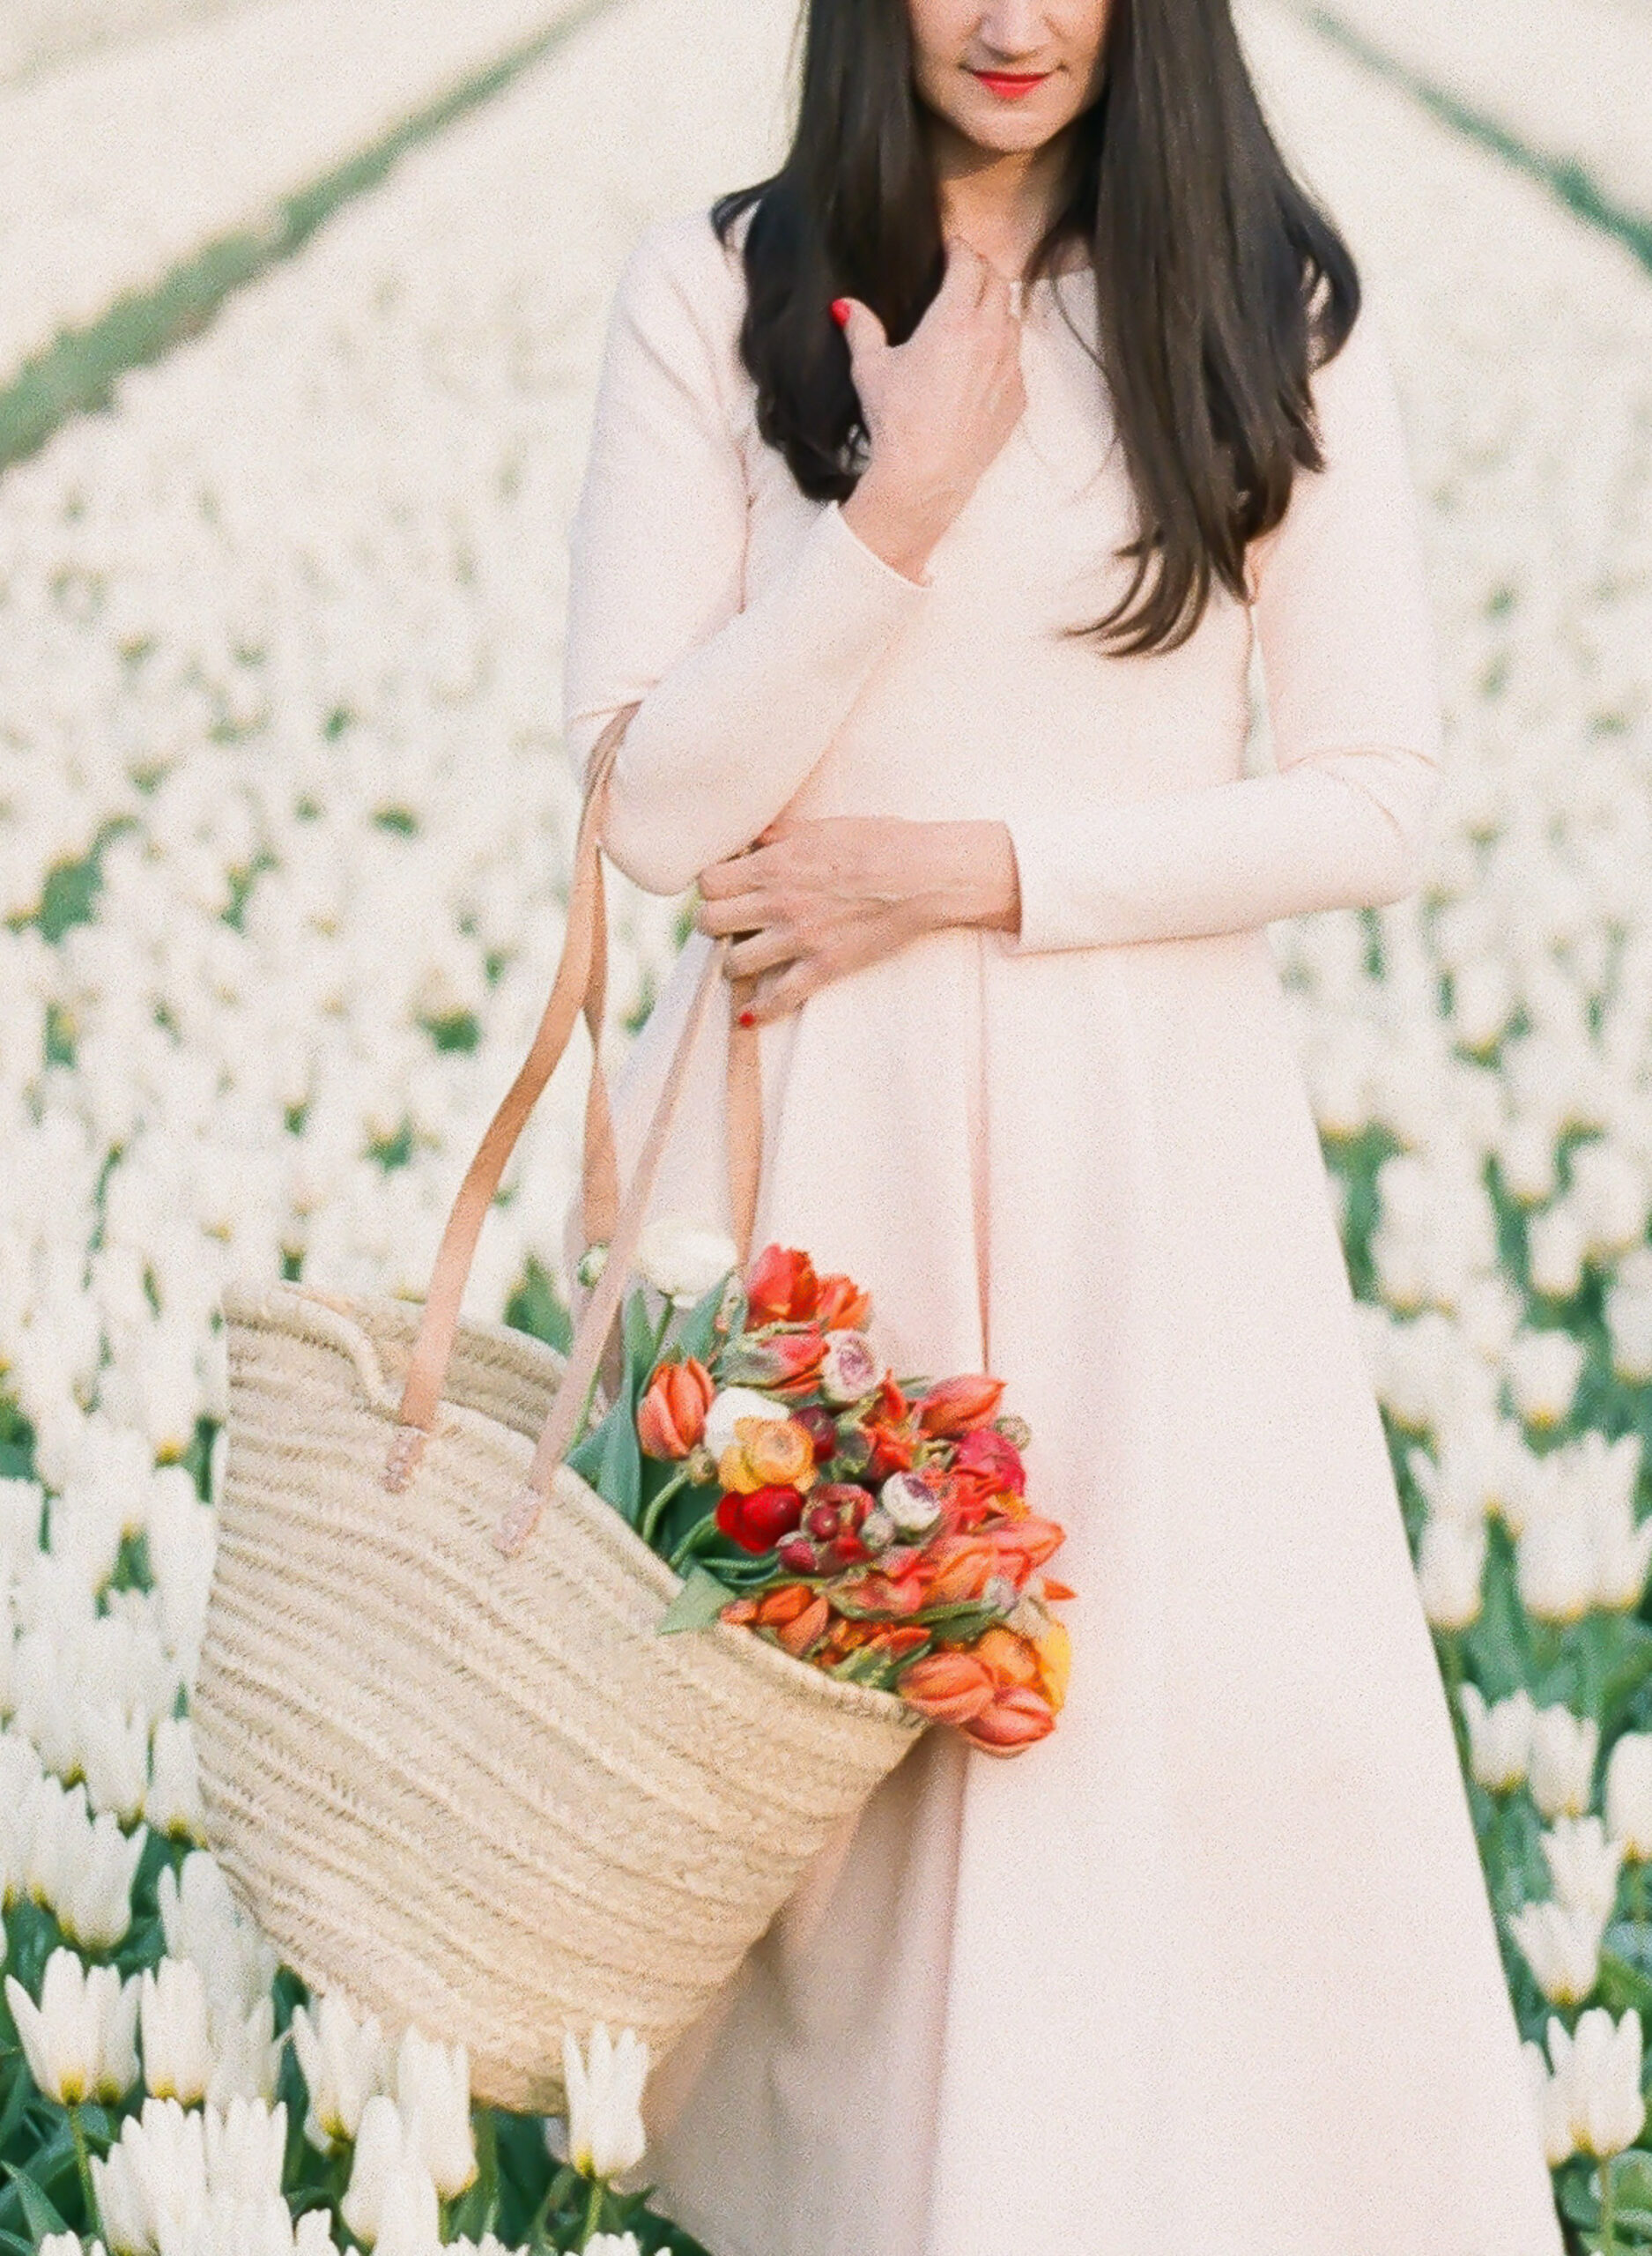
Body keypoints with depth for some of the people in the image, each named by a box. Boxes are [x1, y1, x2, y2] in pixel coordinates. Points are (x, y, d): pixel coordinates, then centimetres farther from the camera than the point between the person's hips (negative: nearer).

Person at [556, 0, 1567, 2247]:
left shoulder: (1272, 309, 0)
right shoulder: (713, 295, -1)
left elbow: (1381, 800, -3)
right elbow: (649, 804, -6)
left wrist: (962, 868, -11)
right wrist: (906, 501, -15)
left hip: (1151, 1133, 0)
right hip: (817, 1126, 0)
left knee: (1199, 1717, -4)